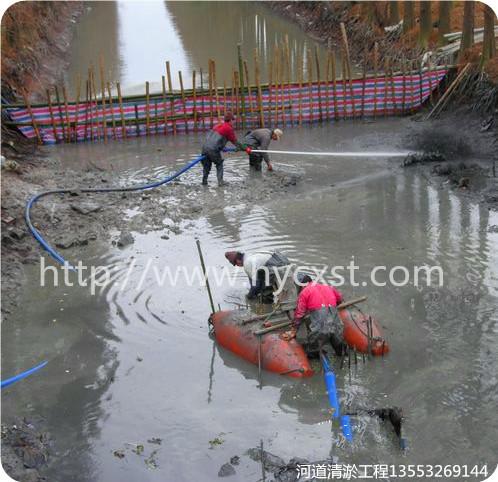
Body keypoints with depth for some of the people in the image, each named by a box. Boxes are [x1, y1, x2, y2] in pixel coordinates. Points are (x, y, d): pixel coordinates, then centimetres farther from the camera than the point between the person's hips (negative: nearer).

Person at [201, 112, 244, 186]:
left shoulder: (217, 126, 20)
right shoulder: (229, 128, -1)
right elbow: (234, 141, 6)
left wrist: (222, 148, 27)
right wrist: (243, 148, 18)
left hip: (205, 147, 6)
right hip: (213, 150, -6)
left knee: (206, 165, 18)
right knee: (219, 165, 12)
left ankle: (204, 181, 19)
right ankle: (220, 181, 6)